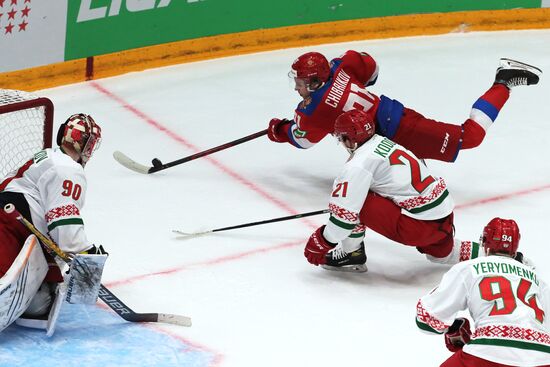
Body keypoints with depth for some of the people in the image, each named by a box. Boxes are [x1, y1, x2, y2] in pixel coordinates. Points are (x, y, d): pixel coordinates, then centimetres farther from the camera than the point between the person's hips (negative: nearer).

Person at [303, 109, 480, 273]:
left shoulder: (359, 164, -14)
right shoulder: (383, 141, 12)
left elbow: (346, 212, -17)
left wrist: (323, 242, -4)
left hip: (419, 225, -9)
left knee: (355, 202, -7)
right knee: (443, 254, 37)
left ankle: (350, 255, 7)